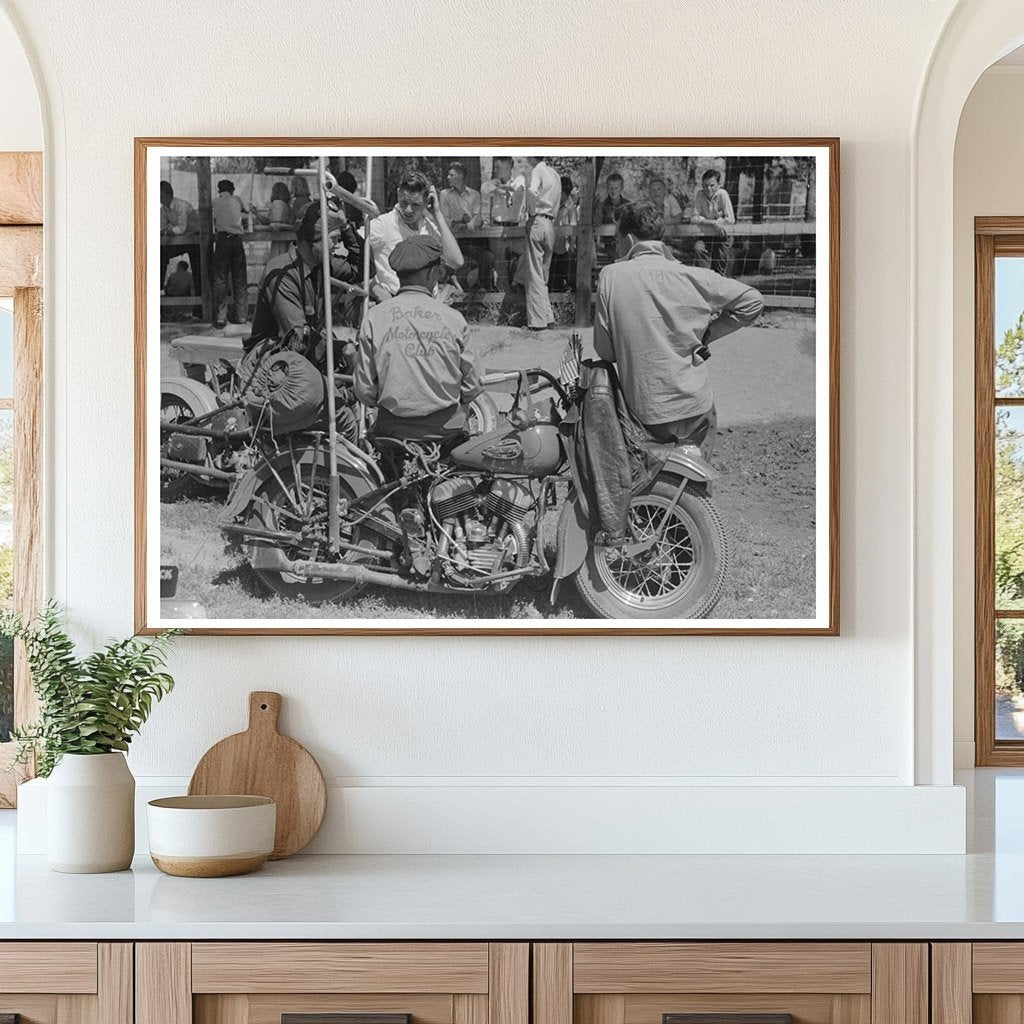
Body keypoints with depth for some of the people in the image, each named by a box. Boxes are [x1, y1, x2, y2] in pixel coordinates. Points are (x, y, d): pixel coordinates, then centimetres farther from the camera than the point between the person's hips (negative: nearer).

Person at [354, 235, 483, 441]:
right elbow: (472, 387, 1)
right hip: (447, 430, -1)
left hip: (392, 428, 1)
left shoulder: (373, 318, -5)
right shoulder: (454, 319, -5)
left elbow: (364, 391, -3)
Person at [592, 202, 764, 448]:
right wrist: (706, 334, 7)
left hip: (642, 409, -1)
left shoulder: (610, 276, -7)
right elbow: (752, 301, 0)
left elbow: (604, 351, -3)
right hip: (695, 405, 1)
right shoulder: (690, 276, -5)